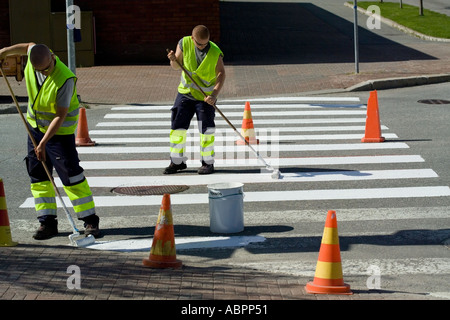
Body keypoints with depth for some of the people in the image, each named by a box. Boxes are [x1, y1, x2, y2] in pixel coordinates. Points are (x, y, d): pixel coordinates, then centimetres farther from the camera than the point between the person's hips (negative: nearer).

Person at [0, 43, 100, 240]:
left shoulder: (65, 79, -31)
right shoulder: (35, 55, -15)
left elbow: (60, 116, -27)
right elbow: (28, 46, 13)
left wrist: (43, 143, -27)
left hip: (59, 128, -7)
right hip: (35, 123, 7)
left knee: (70, 174, -9)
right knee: (37, 173, 5)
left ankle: (90, 220, 0)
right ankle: (47, 222, 10)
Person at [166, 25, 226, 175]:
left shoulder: (215, 52, -17)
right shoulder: (184, 43, -9)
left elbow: (221, 74, -12)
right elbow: (176, 67, 1)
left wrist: (214, 94, -24)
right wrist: (173, 60, -23)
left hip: (206, 96, -3)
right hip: (185, 92, 3)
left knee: (206, 129, -3)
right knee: (177, 125, 2)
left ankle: (208, 162, 11)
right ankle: (177, 161, 14)